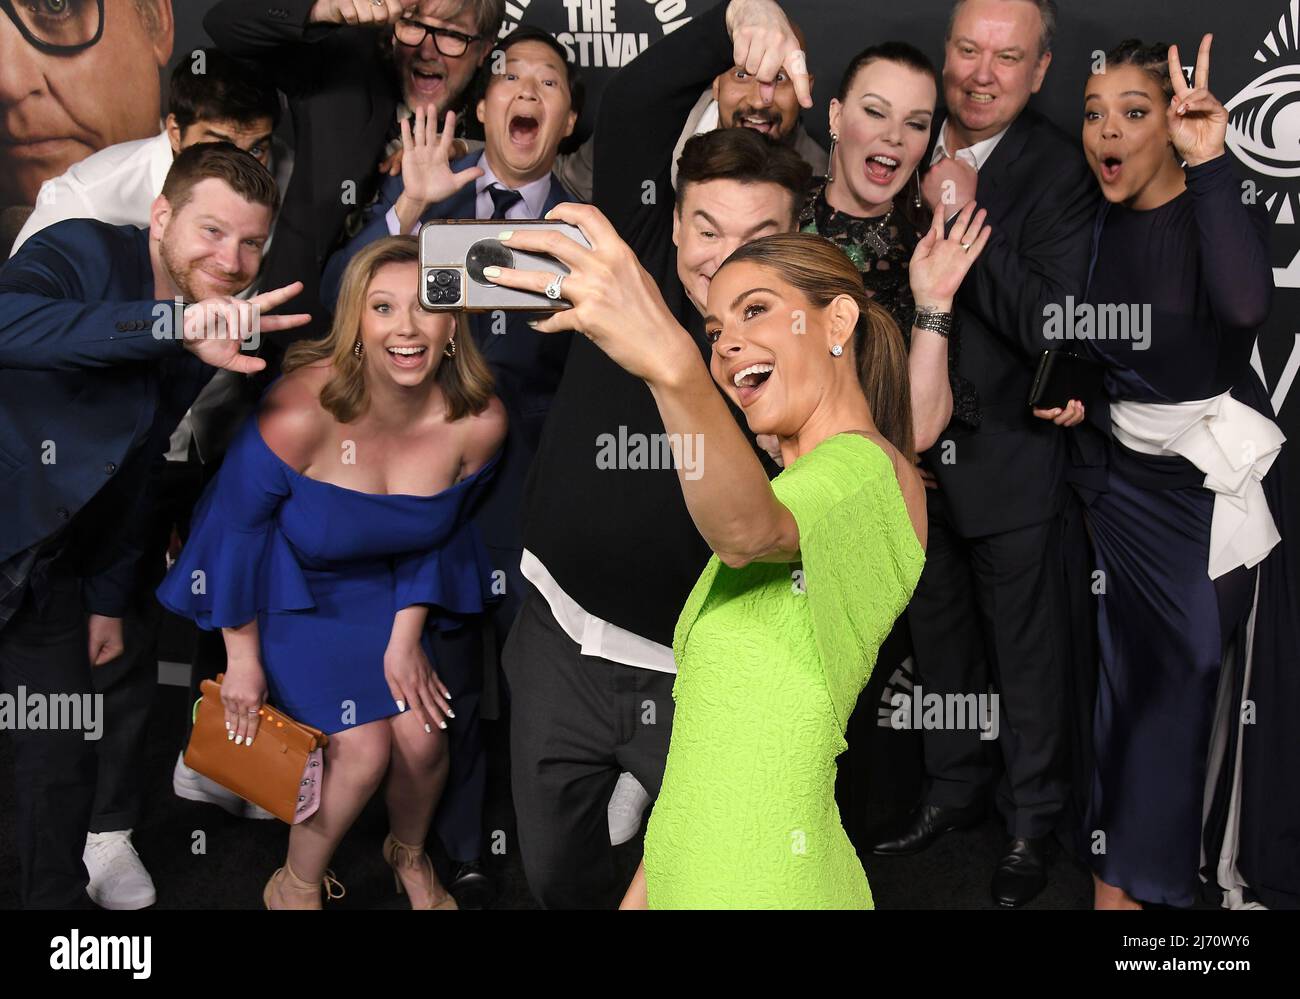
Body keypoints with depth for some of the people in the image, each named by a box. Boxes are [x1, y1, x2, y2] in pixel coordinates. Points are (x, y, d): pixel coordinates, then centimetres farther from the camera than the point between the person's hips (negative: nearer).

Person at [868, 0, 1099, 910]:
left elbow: (1056, 328, -25)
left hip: (1014, 465, -5)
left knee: (1029, 659, 10)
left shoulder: (1060, 170, -16)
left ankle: (1031, 823, 29)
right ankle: (954, 791, 41)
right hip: (921, 451, 5)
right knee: (939, 641, 21)